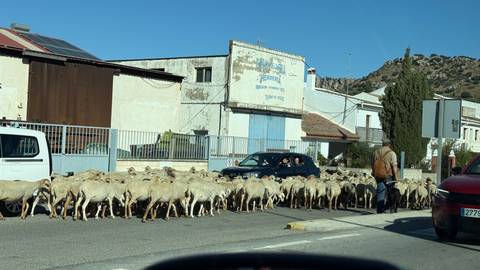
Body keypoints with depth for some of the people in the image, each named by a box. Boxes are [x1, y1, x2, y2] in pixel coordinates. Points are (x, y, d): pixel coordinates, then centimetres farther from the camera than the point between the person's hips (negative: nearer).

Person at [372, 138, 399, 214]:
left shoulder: (376, 152, 10)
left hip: (378, 176, 4)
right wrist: (396, 177, -7)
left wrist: (374, 174, 24)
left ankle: (379, 211, 6)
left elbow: (372, 164, 16)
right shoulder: (391, 153, -6)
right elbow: (394, 166, -10)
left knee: (380, 193, 8)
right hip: (388, 176, -4)